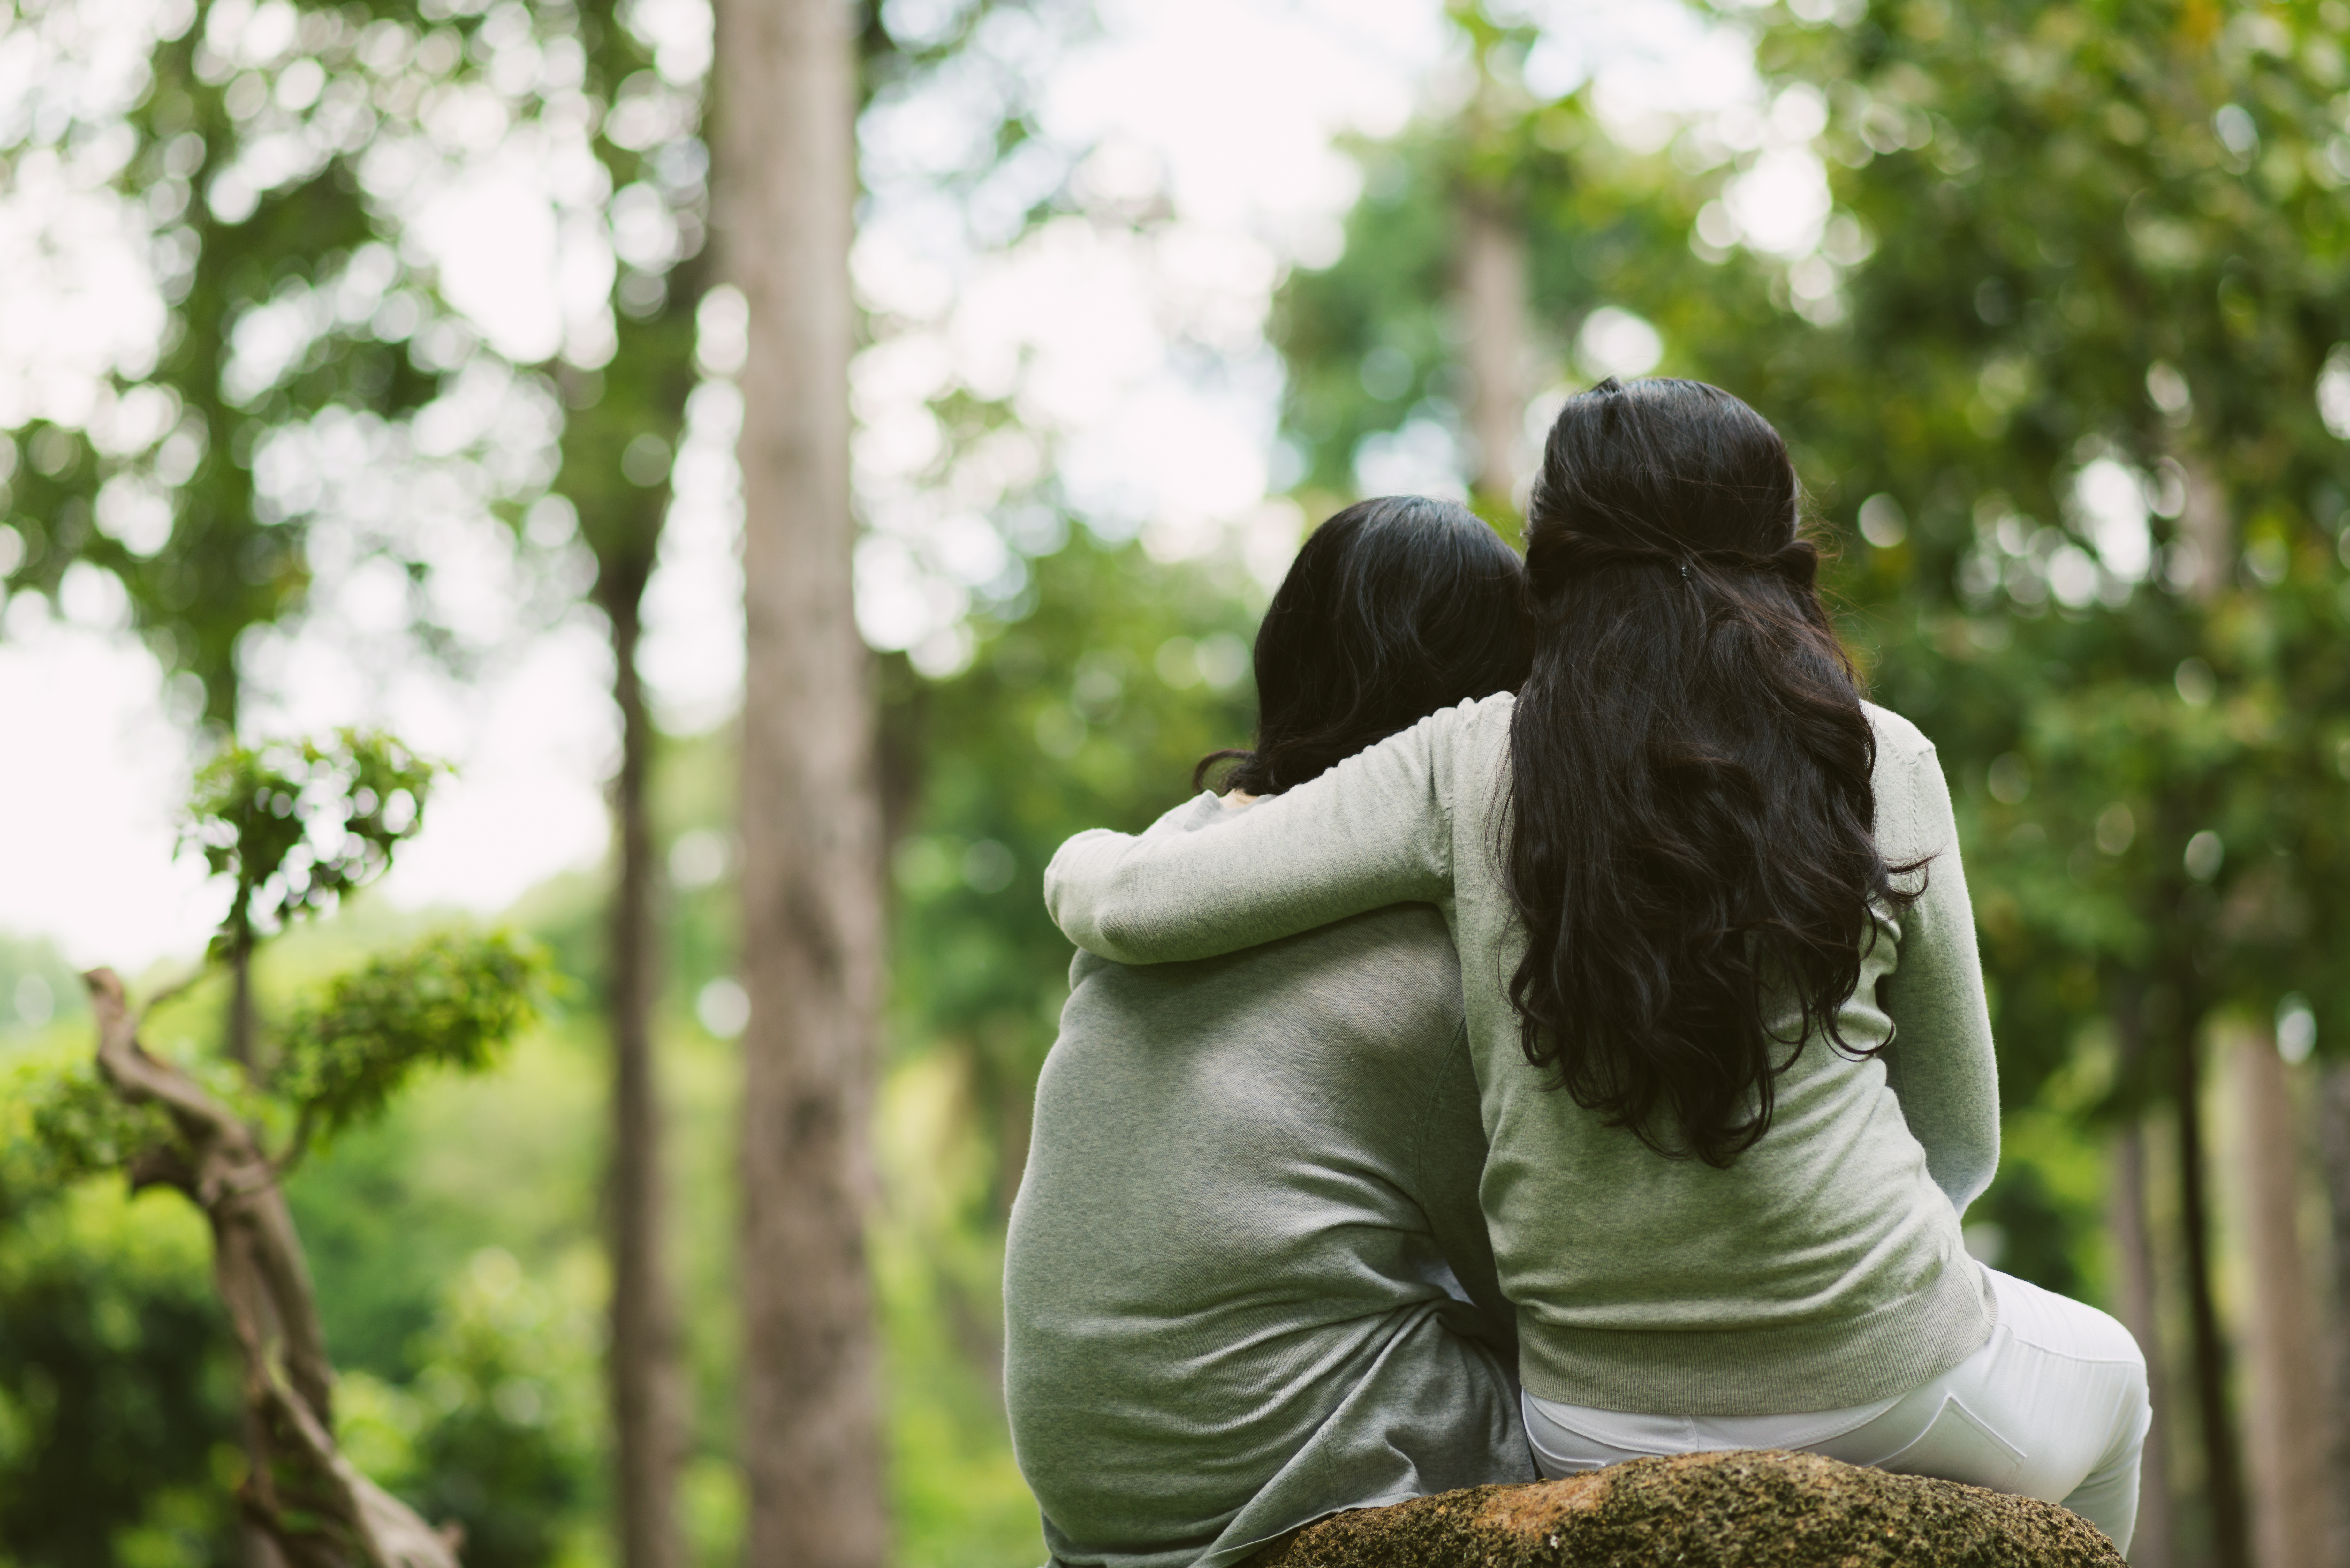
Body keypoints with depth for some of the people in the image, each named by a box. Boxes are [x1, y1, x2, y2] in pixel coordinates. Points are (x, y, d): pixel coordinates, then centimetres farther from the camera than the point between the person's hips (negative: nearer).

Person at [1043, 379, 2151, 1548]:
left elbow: (1128, 902, -8)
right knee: (2105, 1371, 34)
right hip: (1882, 1399, -2)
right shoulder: (1880, 764, -4)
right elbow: (1962, 1144, 4)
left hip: (1592, 1429, 2)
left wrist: (1091, 860, 15)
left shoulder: (1470, 765, -5)